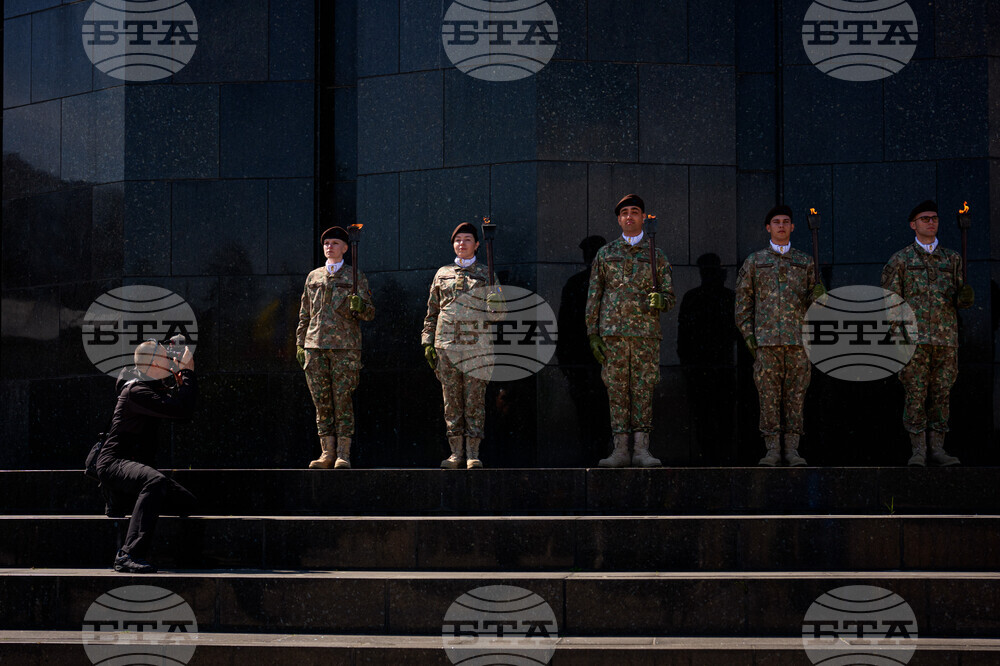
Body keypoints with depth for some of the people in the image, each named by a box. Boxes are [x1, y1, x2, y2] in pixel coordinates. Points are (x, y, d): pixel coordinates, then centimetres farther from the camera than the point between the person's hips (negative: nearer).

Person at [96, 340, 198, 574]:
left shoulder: (152, 389, 16)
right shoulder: (136, 392, -16)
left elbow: (184, 408, 29)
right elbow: (182, 409, -25)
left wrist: (185, 376, 16)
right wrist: (188, 371, -14)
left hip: (134, 465, 10)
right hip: (114, 463, -10)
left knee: (187, 502, -1)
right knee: (155, 482, -41)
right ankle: (129, 555, -49)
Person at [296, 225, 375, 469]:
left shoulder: (355, 278, 6)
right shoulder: (313, 277, 17)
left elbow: (369, 314, 1)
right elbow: (304, 314, 20)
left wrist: (360, 306, -21)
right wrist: (300, 344, 12)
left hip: (345, 347, -3)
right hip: (315, 346, 3)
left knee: (343, 401, -6)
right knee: (322, 402, 2)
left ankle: (343, 455, -4)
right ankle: (327, 453, 5)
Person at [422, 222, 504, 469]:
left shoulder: (486, 275, 9)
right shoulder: (442, 274, 14)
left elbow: (498, 312, 6)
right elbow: (432, 312, 16)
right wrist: (427, 342, 8)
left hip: (477, 345, -2)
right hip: (446, 345, 2)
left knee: (475, 400, -3)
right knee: (452, 401, 2)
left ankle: (473, 453, 0)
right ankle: (455, 453, 7)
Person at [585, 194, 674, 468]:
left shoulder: (656, 257, 10)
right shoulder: (605, 254, 11)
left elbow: (669, 298, 8)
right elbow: (593, 296, 9)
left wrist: (659, 301, -17)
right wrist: (592, 333, 1)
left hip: (646, 332, 0)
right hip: (613, 332, 0)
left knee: (643, 391, -2)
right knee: (617, 390, 0)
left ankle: (641, 450, -1)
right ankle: (620, 449, 1)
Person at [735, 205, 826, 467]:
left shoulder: (805, 261, 13)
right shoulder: (755, 261, 11)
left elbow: (815, 299, 15)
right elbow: (743, 300, 10)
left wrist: (817, 294, -9)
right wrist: (747, 334, 0)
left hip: (798, 337, 1)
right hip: (766, 339, -1)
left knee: (795, 395, 0)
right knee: (769, 395, -3)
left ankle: (792, 448, 4)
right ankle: (772, 448, 1)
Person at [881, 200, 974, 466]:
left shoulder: (952, 258, 13)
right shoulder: (900, 260, 6)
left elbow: (965, 300, 11)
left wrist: (965, 295, -14)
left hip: (946, 337, 3)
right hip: (914, 337, -2)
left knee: (941, 394, 3)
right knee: (915, 394, -5)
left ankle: (936, 448, 7)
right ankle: (918, 450, -1)